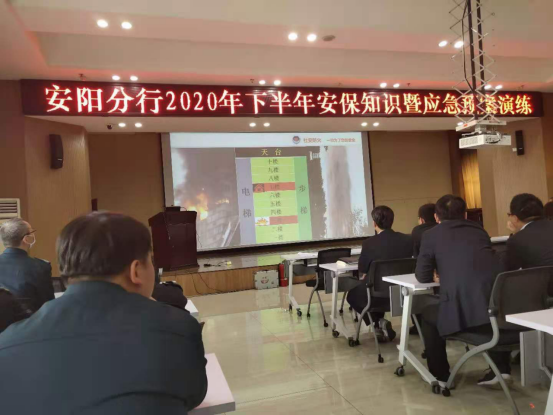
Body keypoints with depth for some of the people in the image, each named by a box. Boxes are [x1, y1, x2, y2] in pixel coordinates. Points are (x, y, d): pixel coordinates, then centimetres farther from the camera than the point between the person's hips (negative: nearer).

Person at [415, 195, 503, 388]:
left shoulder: (432, 234, 9)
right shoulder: (479, 230, 22)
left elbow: (422, 276, 12)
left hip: (463, 308, -4)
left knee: (427, 314, 26)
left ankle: (442, 377, 31)